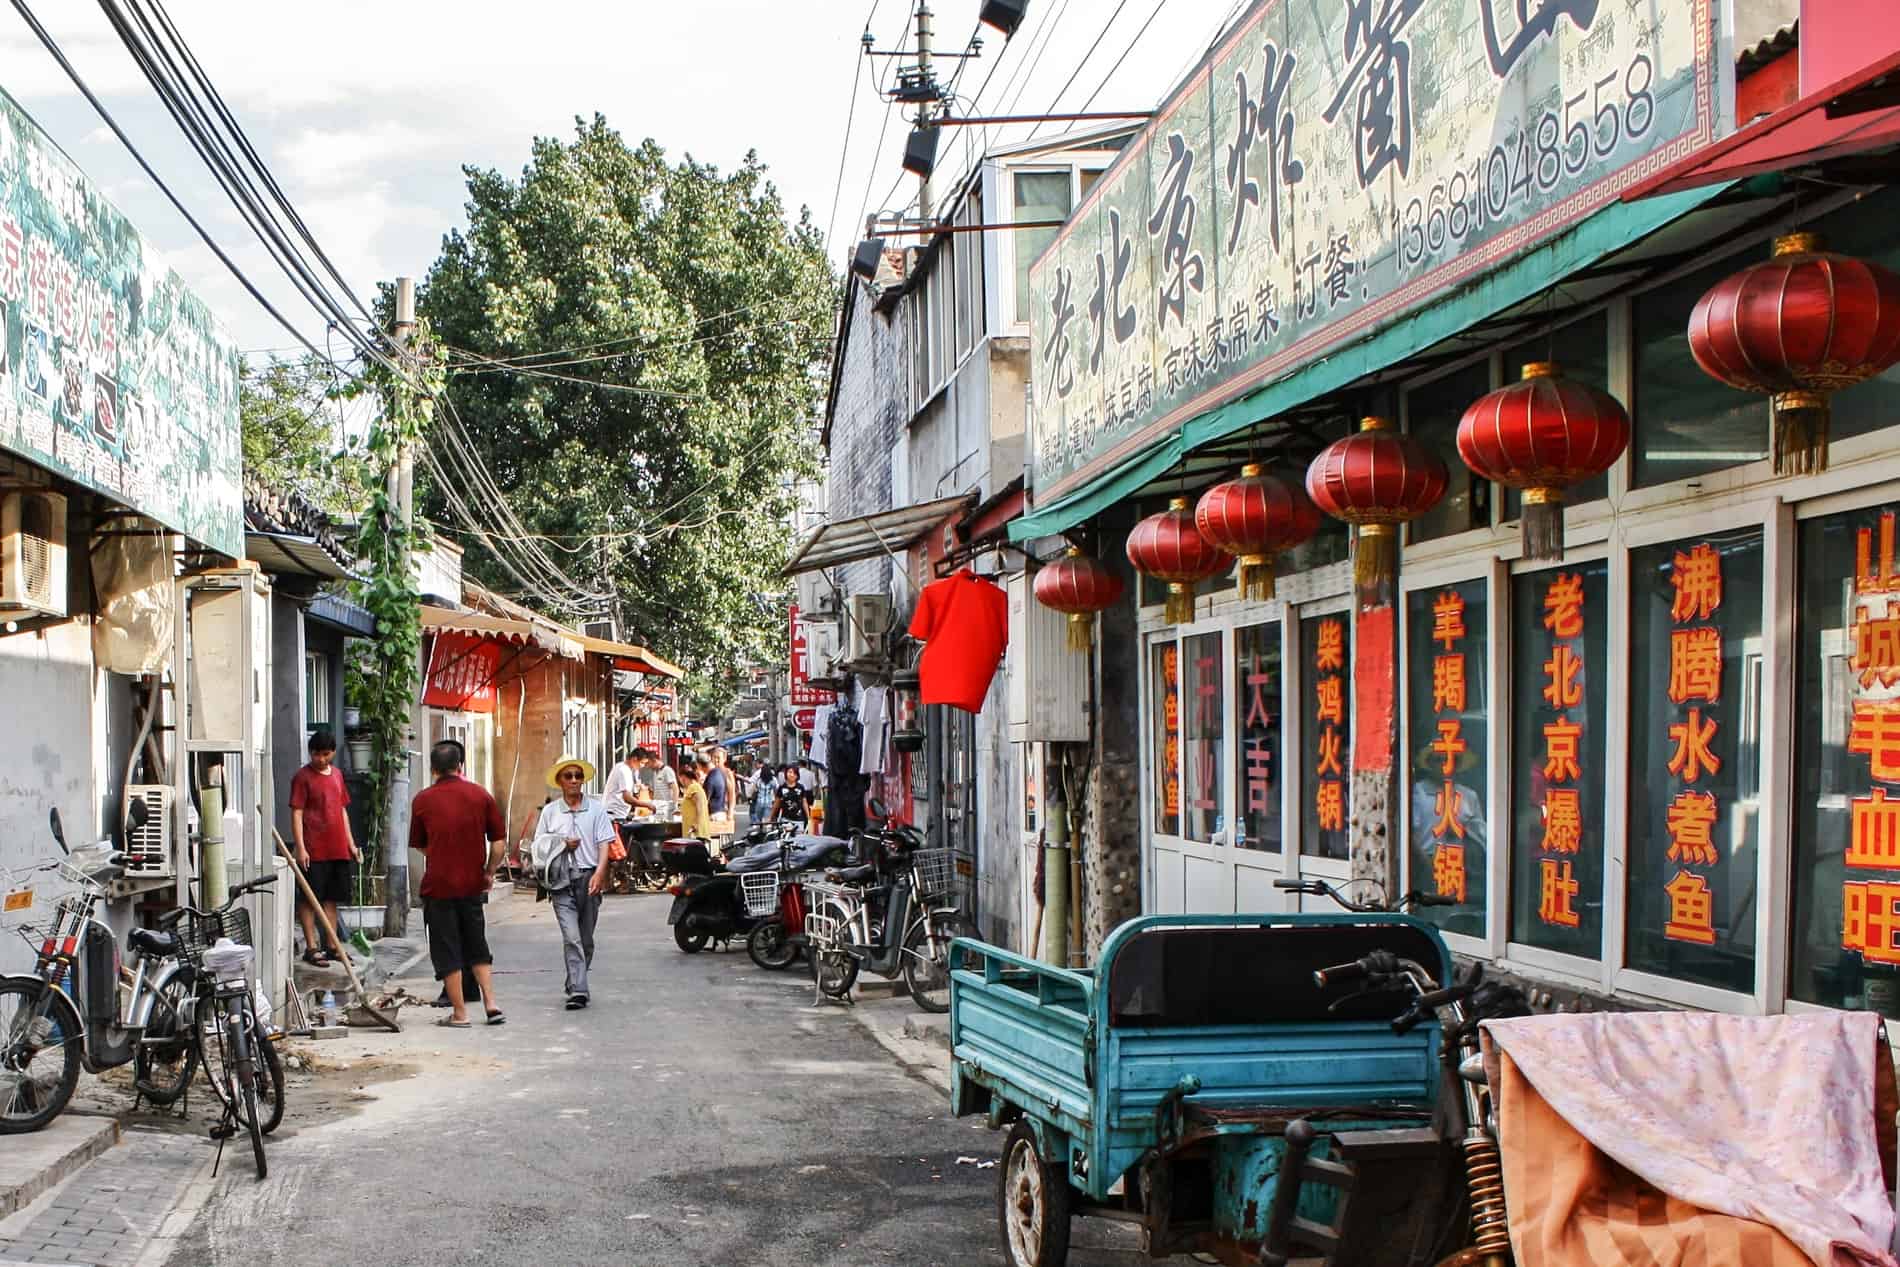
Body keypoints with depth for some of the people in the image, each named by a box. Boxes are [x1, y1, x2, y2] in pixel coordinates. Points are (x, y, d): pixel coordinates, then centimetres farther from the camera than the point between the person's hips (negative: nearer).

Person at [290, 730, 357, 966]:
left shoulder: (337, 774, 13)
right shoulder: (303, 777, -5)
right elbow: (297, 814, -9)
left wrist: (351, 843, 16)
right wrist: (300, 848, -17)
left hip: (338, 849, 6)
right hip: (314, 851, -6)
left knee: (332, 898, 11)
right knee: (309, 899, -1)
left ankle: (333, 946, 17)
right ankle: (311, 947, 3)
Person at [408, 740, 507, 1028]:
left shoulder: (423, 799, -3)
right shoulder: (480, 794, -1)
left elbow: (418, 845, 8)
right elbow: (499, 840, 0)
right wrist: (489, 872, 13)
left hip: (439, 885, -2)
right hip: (473, 885, 2)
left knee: (447, 950, 5)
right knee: (477, 946, 16)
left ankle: (460, 1013, 6)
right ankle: (491, 1004, 9)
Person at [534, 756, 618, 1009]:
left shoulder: (595, 809, 5)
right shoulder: (549, 811, 8)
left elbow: (604, 844, 0)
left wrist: (599, 873, -14)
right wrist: (562, 846, -6)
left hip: (589, 877, 1)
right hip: (562, 881, -1)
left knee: (586, 939, 9)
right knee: (571, 937, -12)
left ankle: (574, 984, 26)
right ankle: (578, 990, -16)